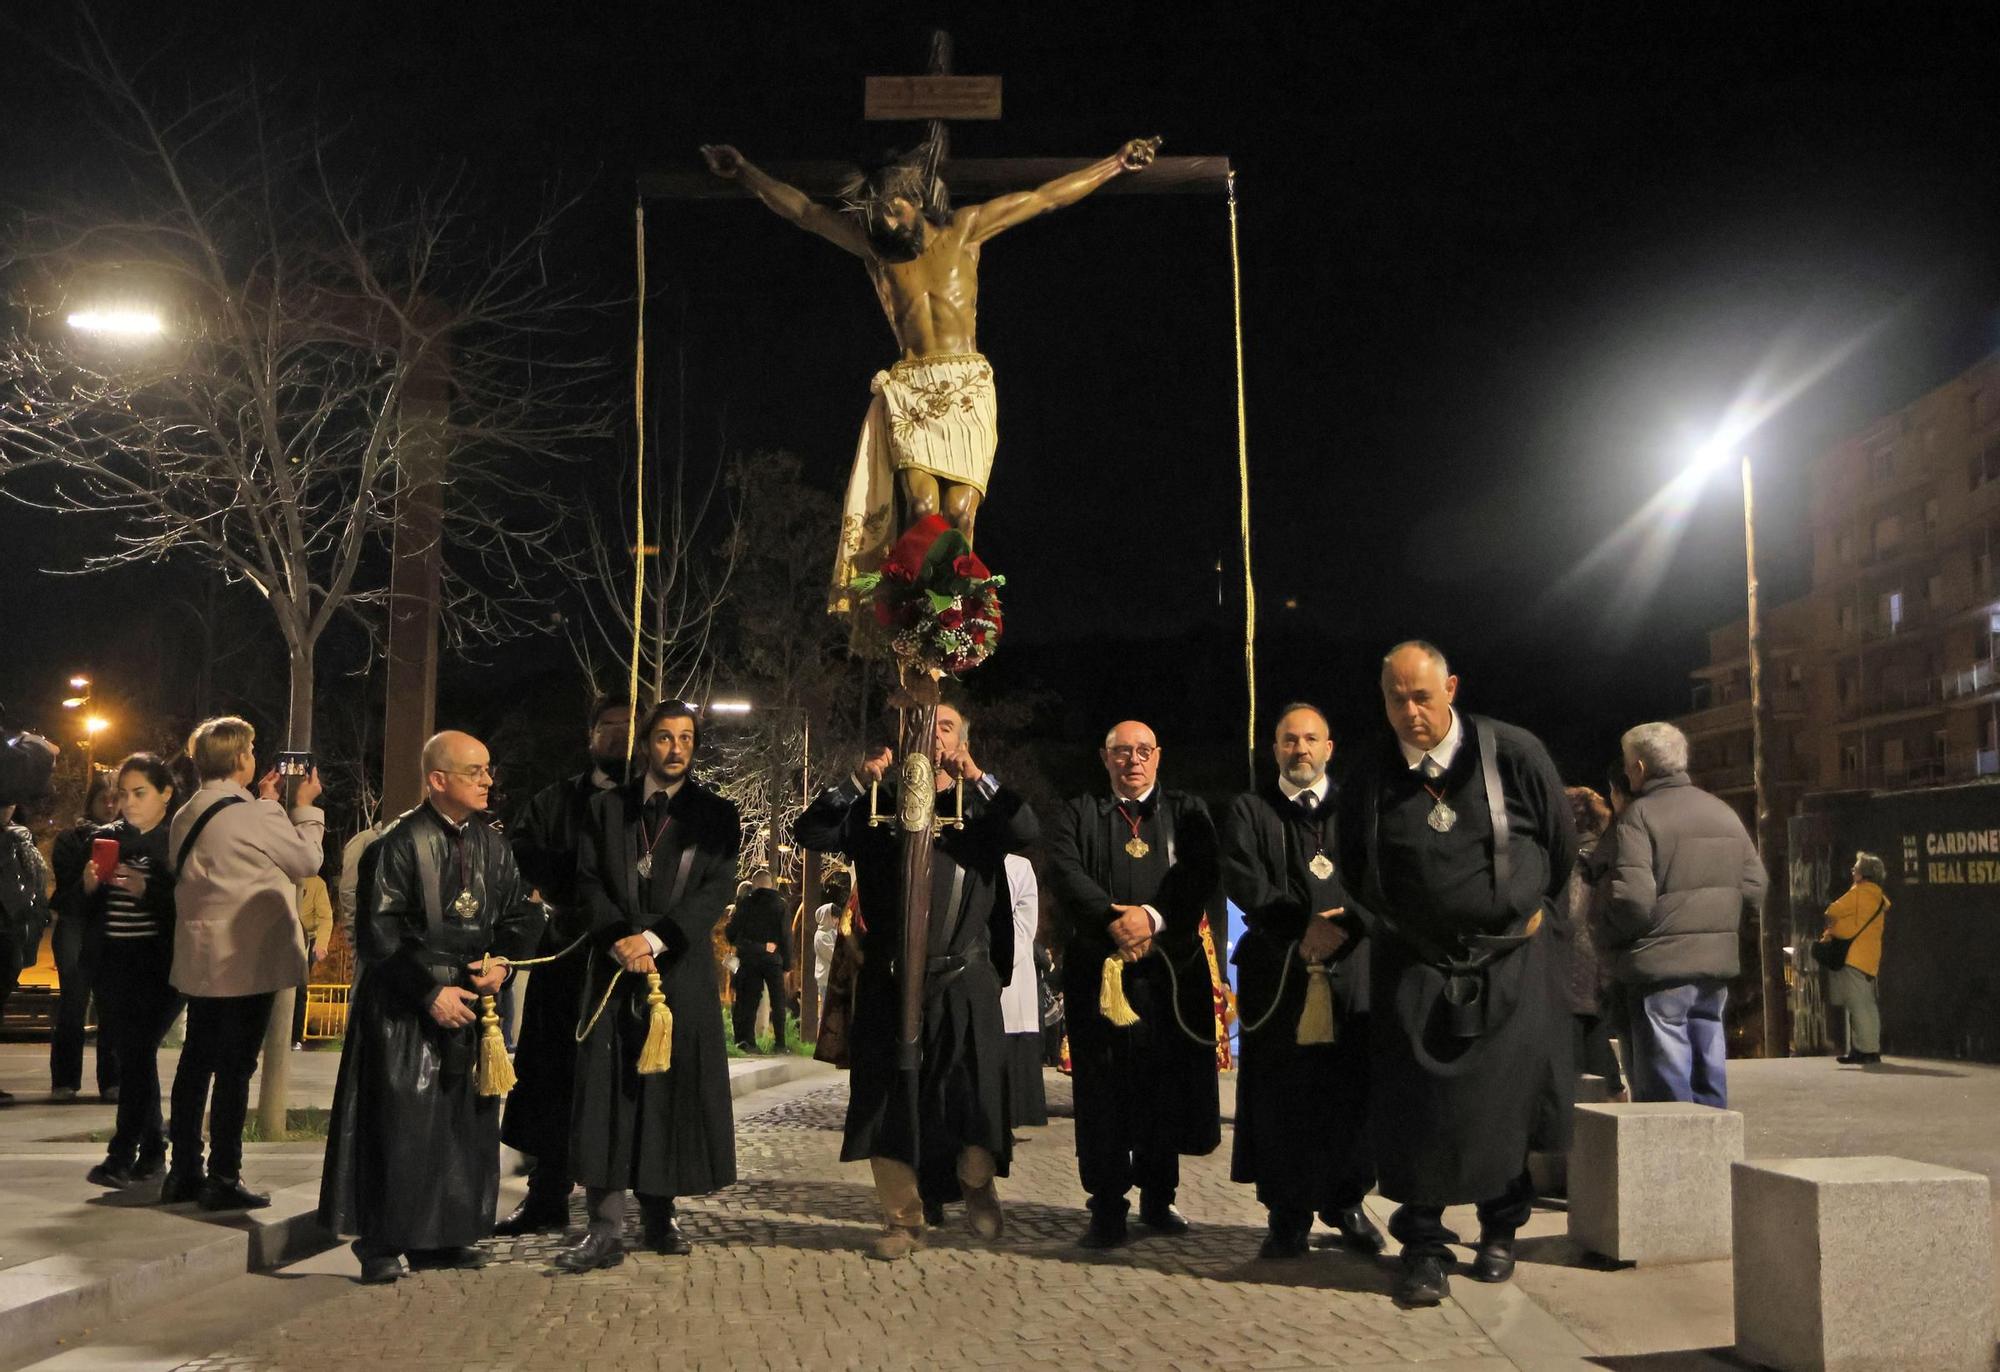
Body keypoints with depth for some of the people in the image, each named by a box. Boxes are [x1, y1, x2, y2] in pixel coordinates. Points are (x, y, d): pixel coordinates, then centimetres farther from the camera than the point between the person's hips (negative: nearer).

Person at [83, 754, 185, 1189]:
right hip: (114, 965, 6)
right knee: (131, 1054, 10)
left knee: (137, 1052, -11)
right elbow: (84, 907, 13)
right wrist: (89, 885, -8)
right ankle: (152, 1149, 20)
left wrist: (145, 888, -26)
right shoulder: (107, 837, 10)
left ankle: (123, 1155, -7)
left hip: (160, 965, -6)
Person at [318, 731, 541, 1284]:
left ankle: (442, 1237, 18)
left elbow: (523, 914, 12)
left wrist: (502, 959, -7)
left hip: (472, 1000, 6)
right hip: (404, 1010, -6)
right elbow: (379, 933, -13)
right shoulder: (400, 844, -10)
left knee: (465, 1121, 7)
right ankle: (382, 1244, 7)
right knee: (399, 1121, -4)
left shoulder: (491, 843, 7)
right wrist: (430, 991, -17)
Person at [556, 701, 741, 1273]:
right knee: (606, 1093, -5)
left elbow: (715, 892, -3)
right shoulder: (605, 807, 12)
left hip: (682, 971, -1)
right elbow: (589, 883, 4)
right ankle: (606, 1228, -4)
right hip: (614, 968, 1)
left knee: (673, 1092, 2)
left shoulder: (716, 814, 6)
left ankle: (659, 1216, 13)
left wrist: (655, 939, -15)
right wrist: (621, 942, -12)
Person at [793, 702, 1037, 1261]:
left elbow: (1029, 833, -12)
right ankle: (903, 1219, 16)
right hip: (889, 980, 1)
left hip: (965, 979, -1)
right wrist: (857, 782, -11)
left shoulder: (981, 808, 8)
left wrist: (978, 778, -19)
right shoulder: (877, 807, 10)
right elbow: (809, 833, -2)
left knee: (974, 1093, 1)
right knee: (891, 1099, 3)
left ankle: (977, 1183, 29)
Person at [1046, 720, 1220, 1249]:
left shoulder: (1187, 812, 14)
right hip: (1098, 966, -1)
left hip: (1171, 967, 1)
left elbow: (1202, 875, -2)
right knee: (1102, 1087, -3)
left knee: (1168, 1083, 3)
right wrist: (1113, 919, -20)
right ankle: (1107, 1207, 4)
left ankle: (1158, 1197, 17)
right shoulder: (1076, 815, 13)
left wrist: (1154, 917, -18)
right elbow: (1065, 873, -5)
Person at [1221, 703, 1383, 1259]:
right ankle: (1287, 1213, 8)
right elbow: (1242, 880, -4)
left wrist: (1342, 922, -16)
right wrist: (1302, 923, -15)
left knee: (1351, 1091, 1)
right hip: (1278, 971, -1)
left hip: (1350, 968, 1)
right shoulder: (1249, 810, 10)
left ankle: (1347, 1203, 16)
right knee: (1282, 1094, -1)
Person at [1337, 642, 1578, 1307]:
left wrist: (1540, 909, 9)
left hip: (1509, 959, 0)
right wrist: (1346, 925, 3)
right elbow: (1357, 874, 12)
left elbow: (1562, 843, 7)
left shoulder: (1514, 754, -7)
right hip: (1415, 964, 1)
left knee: (1507, 1097, 4)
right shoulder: (1370, 778, -3)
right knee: (1417, 1102, -4)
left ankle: (1500, 1229, 25)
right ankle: (1422, 1246, 8)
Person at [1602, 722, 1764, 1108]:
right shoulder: (1724, 812, 11)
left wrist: (1611, 941, -5)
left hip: (1660, 965, -7)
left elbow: (1633, 899, -21)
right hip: (1718, 961, 7)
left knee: (1666, 1083, -1)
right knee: (1709, 1069, 15)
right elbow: (1754, 888, 11)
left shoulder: (1640, 815, -12)